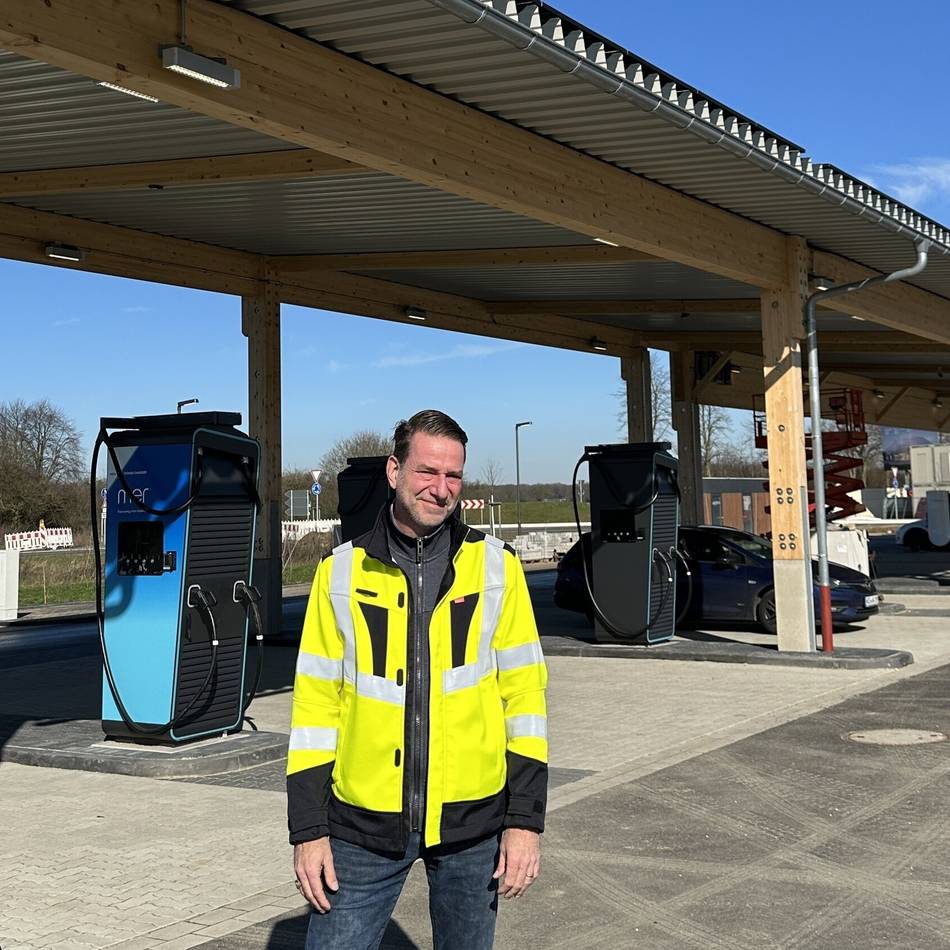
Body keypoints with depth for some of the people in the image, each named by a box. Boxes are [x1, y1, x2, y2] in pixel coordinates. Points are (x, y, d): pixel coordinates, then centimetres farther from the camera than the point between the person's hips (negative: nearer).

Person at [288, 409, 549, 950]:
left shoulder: (495, 566, 0)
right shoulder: (342, 572, 1)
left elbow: (524, 691, -1)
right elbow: (316, 702, 2)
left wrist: (526, 819, -5)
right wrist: (309, 829, -1)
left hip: (472, 821, 0)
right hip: (364, 824, 0)